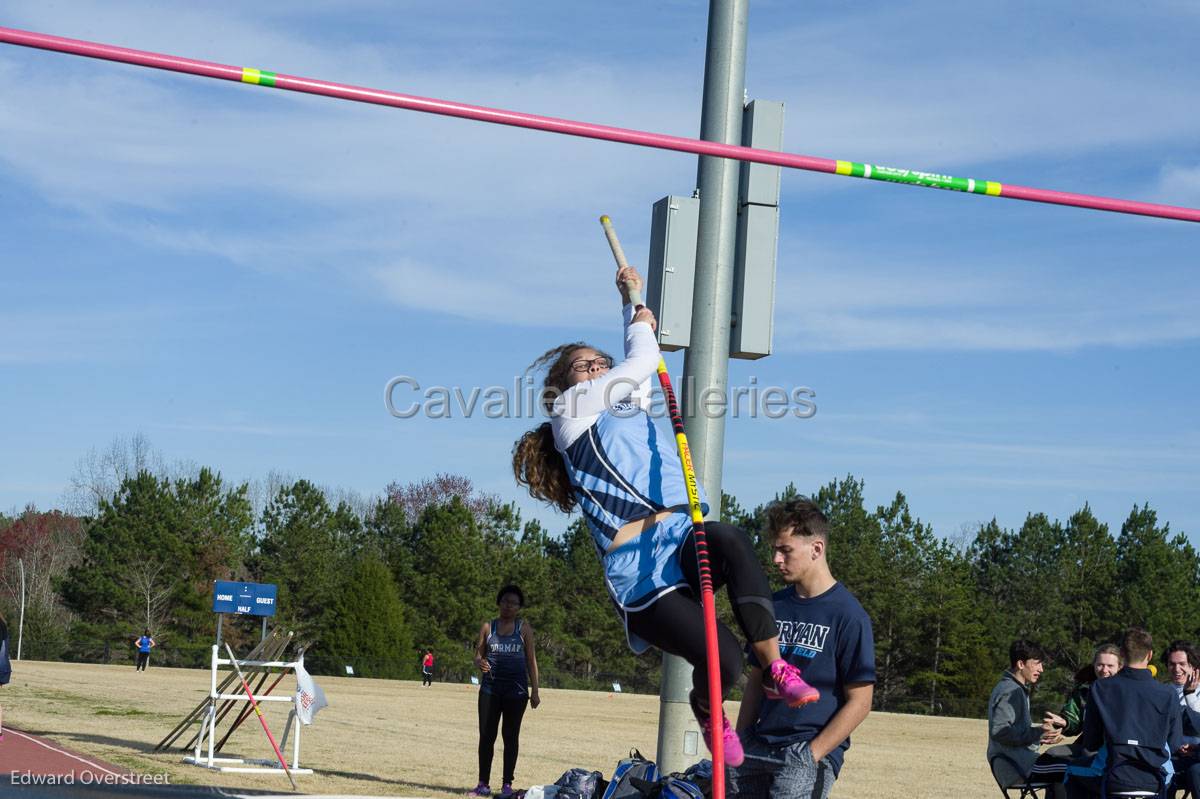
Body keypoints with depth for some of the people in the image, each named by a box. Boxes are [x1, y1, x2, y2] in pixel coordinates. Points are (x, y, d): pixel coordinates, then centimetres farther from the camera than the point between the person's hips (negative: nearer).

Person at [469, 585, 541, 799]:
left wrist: (535, 691, 0)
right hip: (490, 687, 2)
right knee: (486, 735, 0)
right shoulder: (488, 627, 9)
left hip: (516, 690, -2)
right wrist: (480, 662, -14)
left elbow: (531, 660, 5)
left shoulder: (524, 628, 5)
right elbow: (478, 654, 11)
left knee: (510, 736, 2)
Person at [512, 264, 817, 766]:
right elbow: (641, 363, 7)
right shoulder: (571, 409, 8)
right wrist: (640, 314, 24)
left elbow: (638, 368, 46)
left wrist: (631, 299, 50)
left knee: (730, 541, -35)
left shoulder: (627, 407, 29)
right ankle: (708, 714, 11)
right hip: (638, 576, -6)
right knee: (724, 659, -25)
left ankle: (776, 669, -30)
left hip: (684, 544, 6)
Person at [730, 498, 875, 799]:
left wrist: (810, 756, -12)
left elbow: (860, 702, -8)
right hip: (757, 749, 6)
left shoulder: (848, 615, -7)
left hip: (811, 753, -6)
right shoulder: (774, 606, 12)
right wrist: (740, 743, 10)